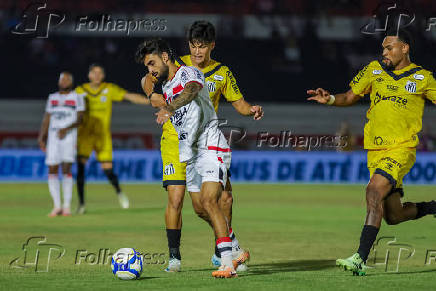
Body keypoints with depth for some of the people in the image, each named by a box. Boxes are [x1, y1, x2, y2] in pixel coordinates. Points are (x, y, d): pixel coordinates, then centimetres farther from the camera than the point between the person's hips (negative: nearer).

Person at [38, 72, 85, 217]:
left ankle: (67, 206, -7)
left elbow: (79, 119, -5)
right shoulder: (52, 98, 17)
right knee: (52, 170, -1)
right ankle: (57, 206, 7)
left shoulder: (77, 98, 4)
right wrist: (41, 136, 7)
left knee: (66, 169, -13)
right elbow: (47, 119, 16)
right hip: (53, 136, 4)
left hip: (69, 135, -4)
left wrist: (67, 129, -20)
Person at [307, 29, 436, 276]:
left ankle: (361, 259, -29)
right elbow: (350, 97, 17)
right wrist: (329, 99, -2)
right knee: (393, 216, 9)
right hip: (376, 150, 5)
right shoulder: (374, 70, 10)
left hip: (402, 149, -5)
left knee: (374, 190, -27)